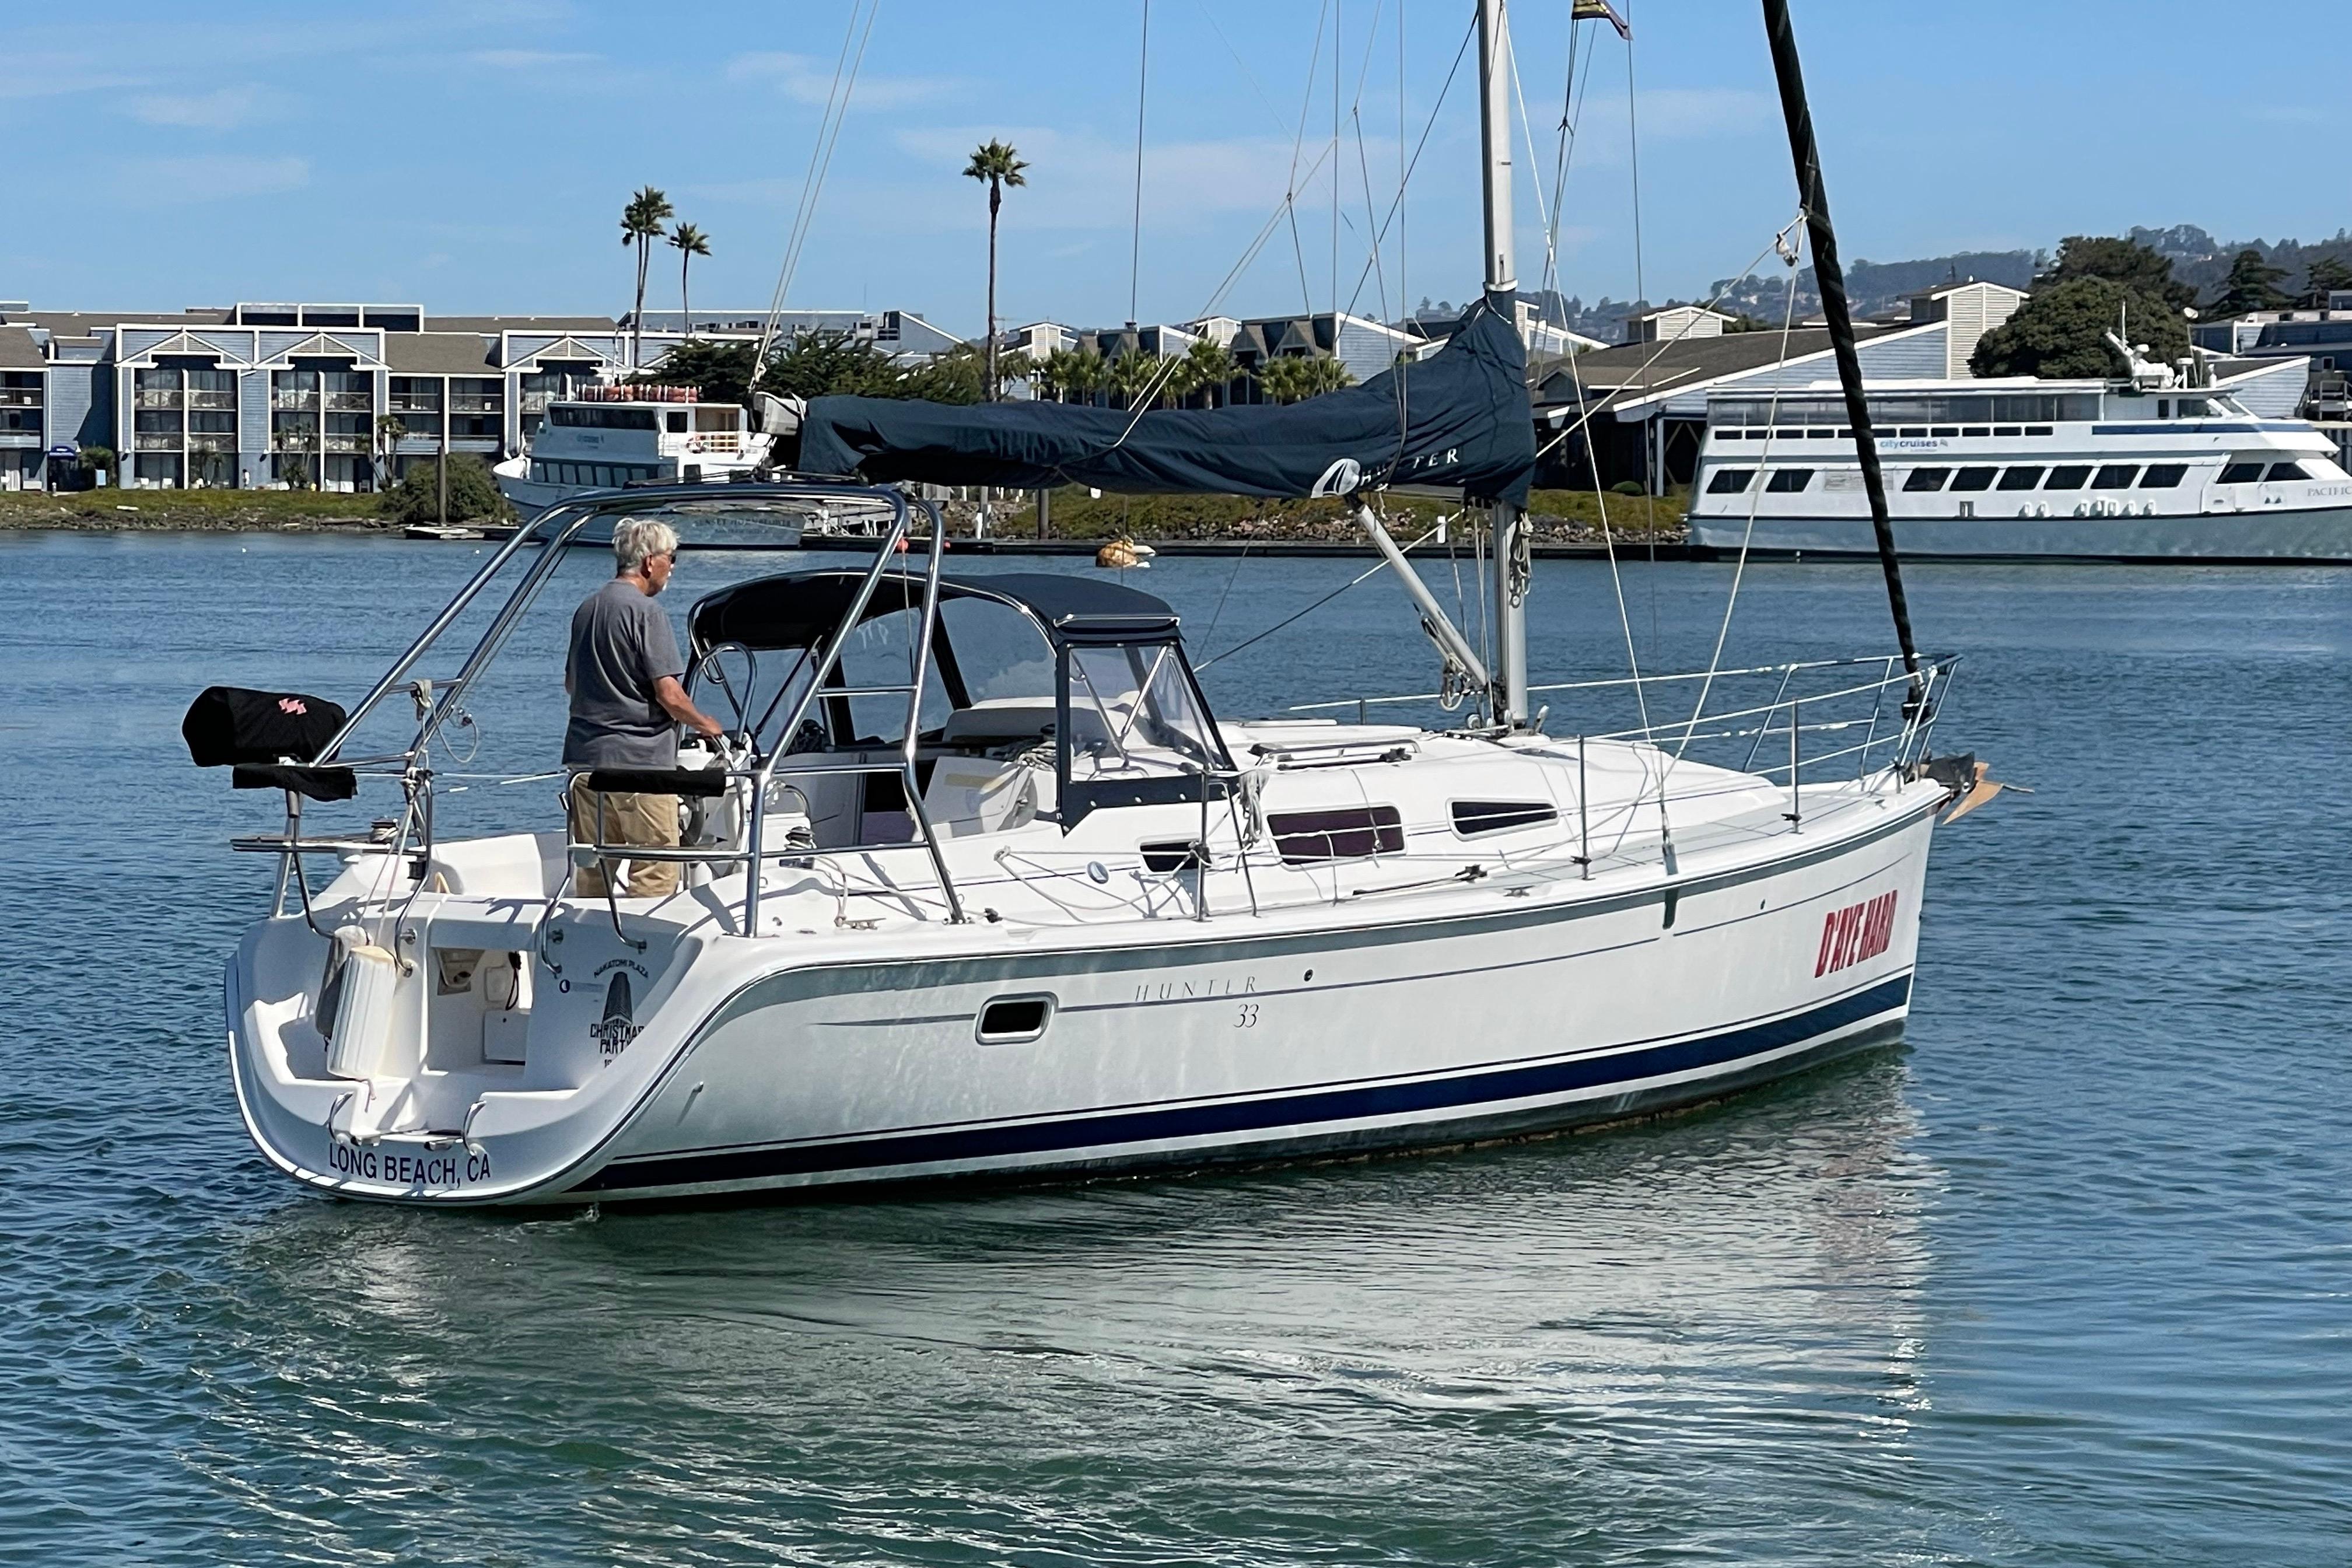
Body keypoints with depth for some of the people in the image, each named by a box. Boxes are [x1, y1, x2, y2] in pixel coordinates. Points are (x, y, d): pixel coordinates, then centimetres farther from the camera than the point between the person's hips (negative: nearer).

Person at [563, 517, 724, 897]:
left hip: (585, 755, 8)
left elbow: (571, 683, 25)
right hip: (641, 758, -8)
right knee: (656, 874, -5)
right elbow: (669, 694, -16)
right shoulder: (645, 612, -12)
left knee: (592, 871, 11)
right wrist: (706, 725, 2)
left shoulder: (586, 609, 14)